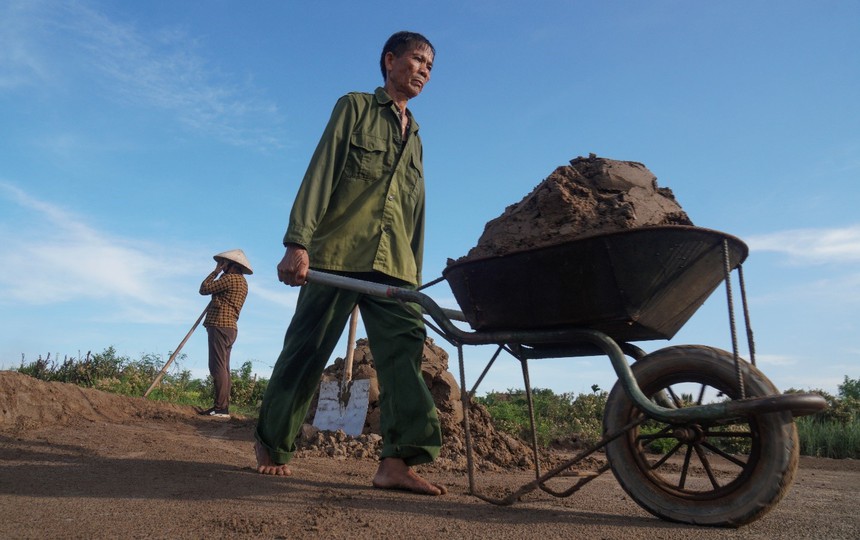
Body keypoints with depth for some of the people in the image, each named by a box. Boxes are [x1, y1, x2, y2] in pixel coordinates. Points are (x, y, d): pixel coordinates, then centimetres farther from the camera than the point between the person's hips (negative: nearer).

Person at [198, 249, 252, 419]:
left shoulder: (230, 278, -9)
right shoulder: (242, 282, 21)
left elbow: (204, 289, -7)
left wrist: (216, 271, 3)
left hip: (220, 326, -10)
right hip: (229, 327, 10)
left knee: (217, 367, -13)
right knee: (223, 367, 8)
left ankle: (221, 407, -17)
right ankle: (222, 406, 7)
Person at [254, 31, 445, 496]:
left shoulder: (414, 138, 25)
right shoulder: (355, 108, 8)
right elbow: (320, 174, -4)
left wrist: (415, 275, 18)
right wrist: (298, 242, -16)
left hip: (393, 264, 5)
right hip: (337, 252, -5)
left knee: (404, 351, -11)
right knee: (306, 350, 1)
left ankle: (397, 462, -13)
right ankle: (270, 445, 19)